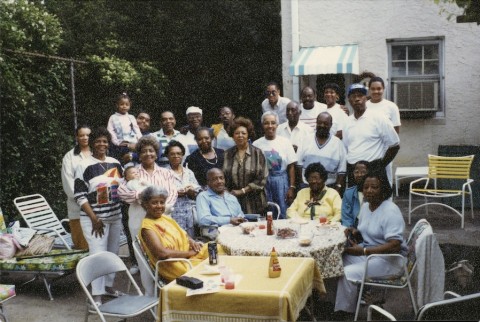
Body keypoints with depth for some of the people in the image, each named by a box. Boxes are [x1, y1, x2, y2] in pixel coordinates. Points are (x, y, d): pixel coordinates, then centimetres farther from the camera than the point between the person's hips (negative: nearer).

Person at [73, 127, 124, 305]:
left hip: (115, 217, 6)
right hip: (94, 218, -6)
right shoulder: (84, 166, -9)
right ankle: (97, 295, 1)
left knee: (113, 253, 13)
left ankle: (108, 285, 29)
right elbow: (80, 196, -11)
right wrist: (94, 219, -16)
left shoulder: (115, 163, 7)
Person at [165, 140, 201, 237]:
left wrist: (191, 191, -8)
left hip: (189, 214, 4)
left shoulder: (189, 172, 14)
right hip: (173, 215, -4)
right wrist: (176, 193, -17)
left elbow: (197, 194, 12)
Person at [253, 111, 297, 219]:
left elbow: (291, 166, 1)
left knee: (283, 215, 1)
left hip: (281, 182, 0)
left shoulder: (285, 142, 2)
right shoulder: (256, 144, 1)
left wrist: (292, 187, -4)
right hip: (263, 182, 0)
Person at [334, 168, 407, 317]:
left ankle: (345, 311, 0)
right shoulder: (365, 206, 5)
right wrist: (355, 232, -5)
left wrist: (363, 251, -29)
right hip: (367, 252, 8)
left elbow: (394, 246, -28)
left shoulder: (390, 211, -21)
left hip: (389, 259, -8)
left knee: (348, 273, -22)